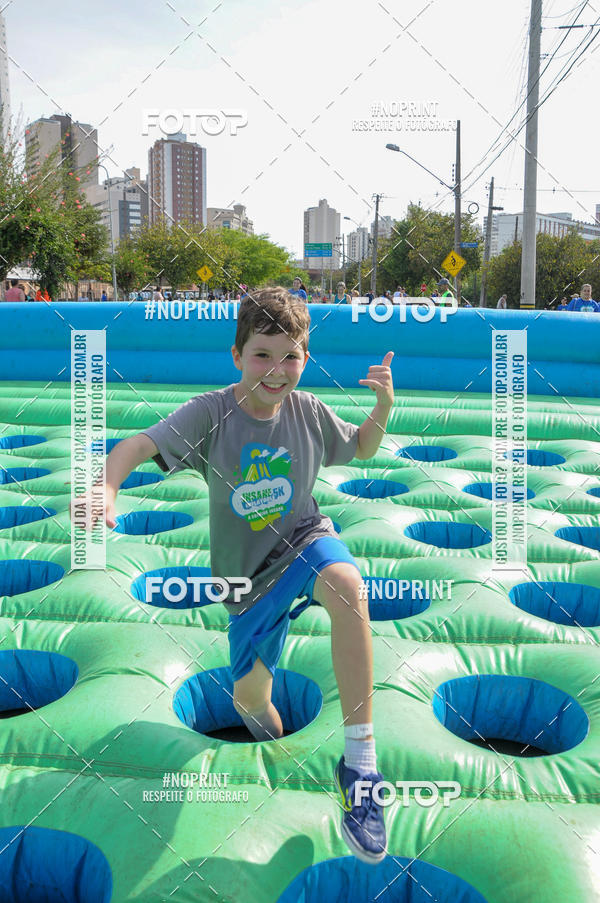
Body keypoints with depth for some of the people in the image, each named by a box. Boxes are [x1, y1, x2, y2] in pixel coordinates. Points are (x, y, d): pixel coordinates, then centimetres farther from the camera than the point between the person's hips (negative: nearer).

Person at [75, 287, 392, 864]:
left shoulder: (309, 411, -9)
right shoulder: (211, 412, -17)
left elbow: (362, 449, 9)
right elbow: (140, 444, -30)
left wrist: (383, 407, -11)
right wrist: (105, 484, -50)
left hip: (305, 539, 0)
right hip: (249, 572, 1)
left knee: (345, 584, -38)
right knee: (249, 695, 11)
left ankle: (360, 760, -28)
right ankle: (274, 741, 56)